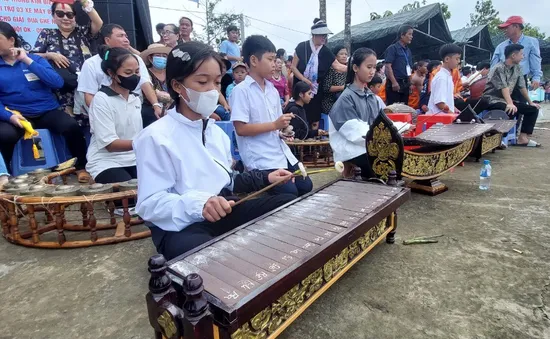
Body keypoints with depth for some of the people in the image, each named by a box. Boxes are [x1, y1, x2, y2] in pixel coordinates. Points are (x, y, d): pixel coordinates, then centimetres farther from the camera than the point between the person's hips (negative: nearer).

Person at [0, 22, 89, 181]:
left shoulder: (35, 59, 9)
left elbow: (58, 83, -7)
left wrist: (28, 61, -7)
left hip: (47, 112, 0)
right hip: (16, 115, 1)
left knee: (71, 126, -29)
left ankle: (81, 167, -10)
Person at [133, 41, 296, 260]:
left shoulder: (216, 131, 14)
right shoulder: (156, 137, -13)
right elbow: (150, 204, -18)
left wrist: (265, 179, 13)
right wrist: (199, 203, -35)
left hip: (223, 213, 8)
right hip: (181, 226, -8)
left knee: (290, 204, 2)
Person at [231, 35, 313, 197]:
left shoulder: (273, 90, 12)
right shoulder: (241, 90, -9)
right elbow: (241, 129, -17)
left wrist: (283, 127, -3)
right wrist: (275, 125, -18)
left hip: (281, 152, 8)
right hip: (261, 159, -7)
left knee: (306, 187, 6)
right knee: (289, 194, -15)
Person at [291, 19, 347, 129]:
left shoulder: (326, 52, 2)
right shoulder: (302, 47, -6)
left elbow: (338, 66, -1)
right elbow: (293, 67, -6)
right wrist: (306, 81, -14)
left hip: (316, 90, 3)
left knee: (314, 119, 5)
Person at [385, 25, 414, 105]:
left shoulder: (408, 50, 18)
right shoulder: (393, 48, -4)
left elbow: (409, 68, 24)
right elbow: (388, 66, -14)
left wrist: (410, 82, 15)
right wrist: (394, 82, -20)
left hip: (405, 83, 8)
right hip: (395, 83, -8)